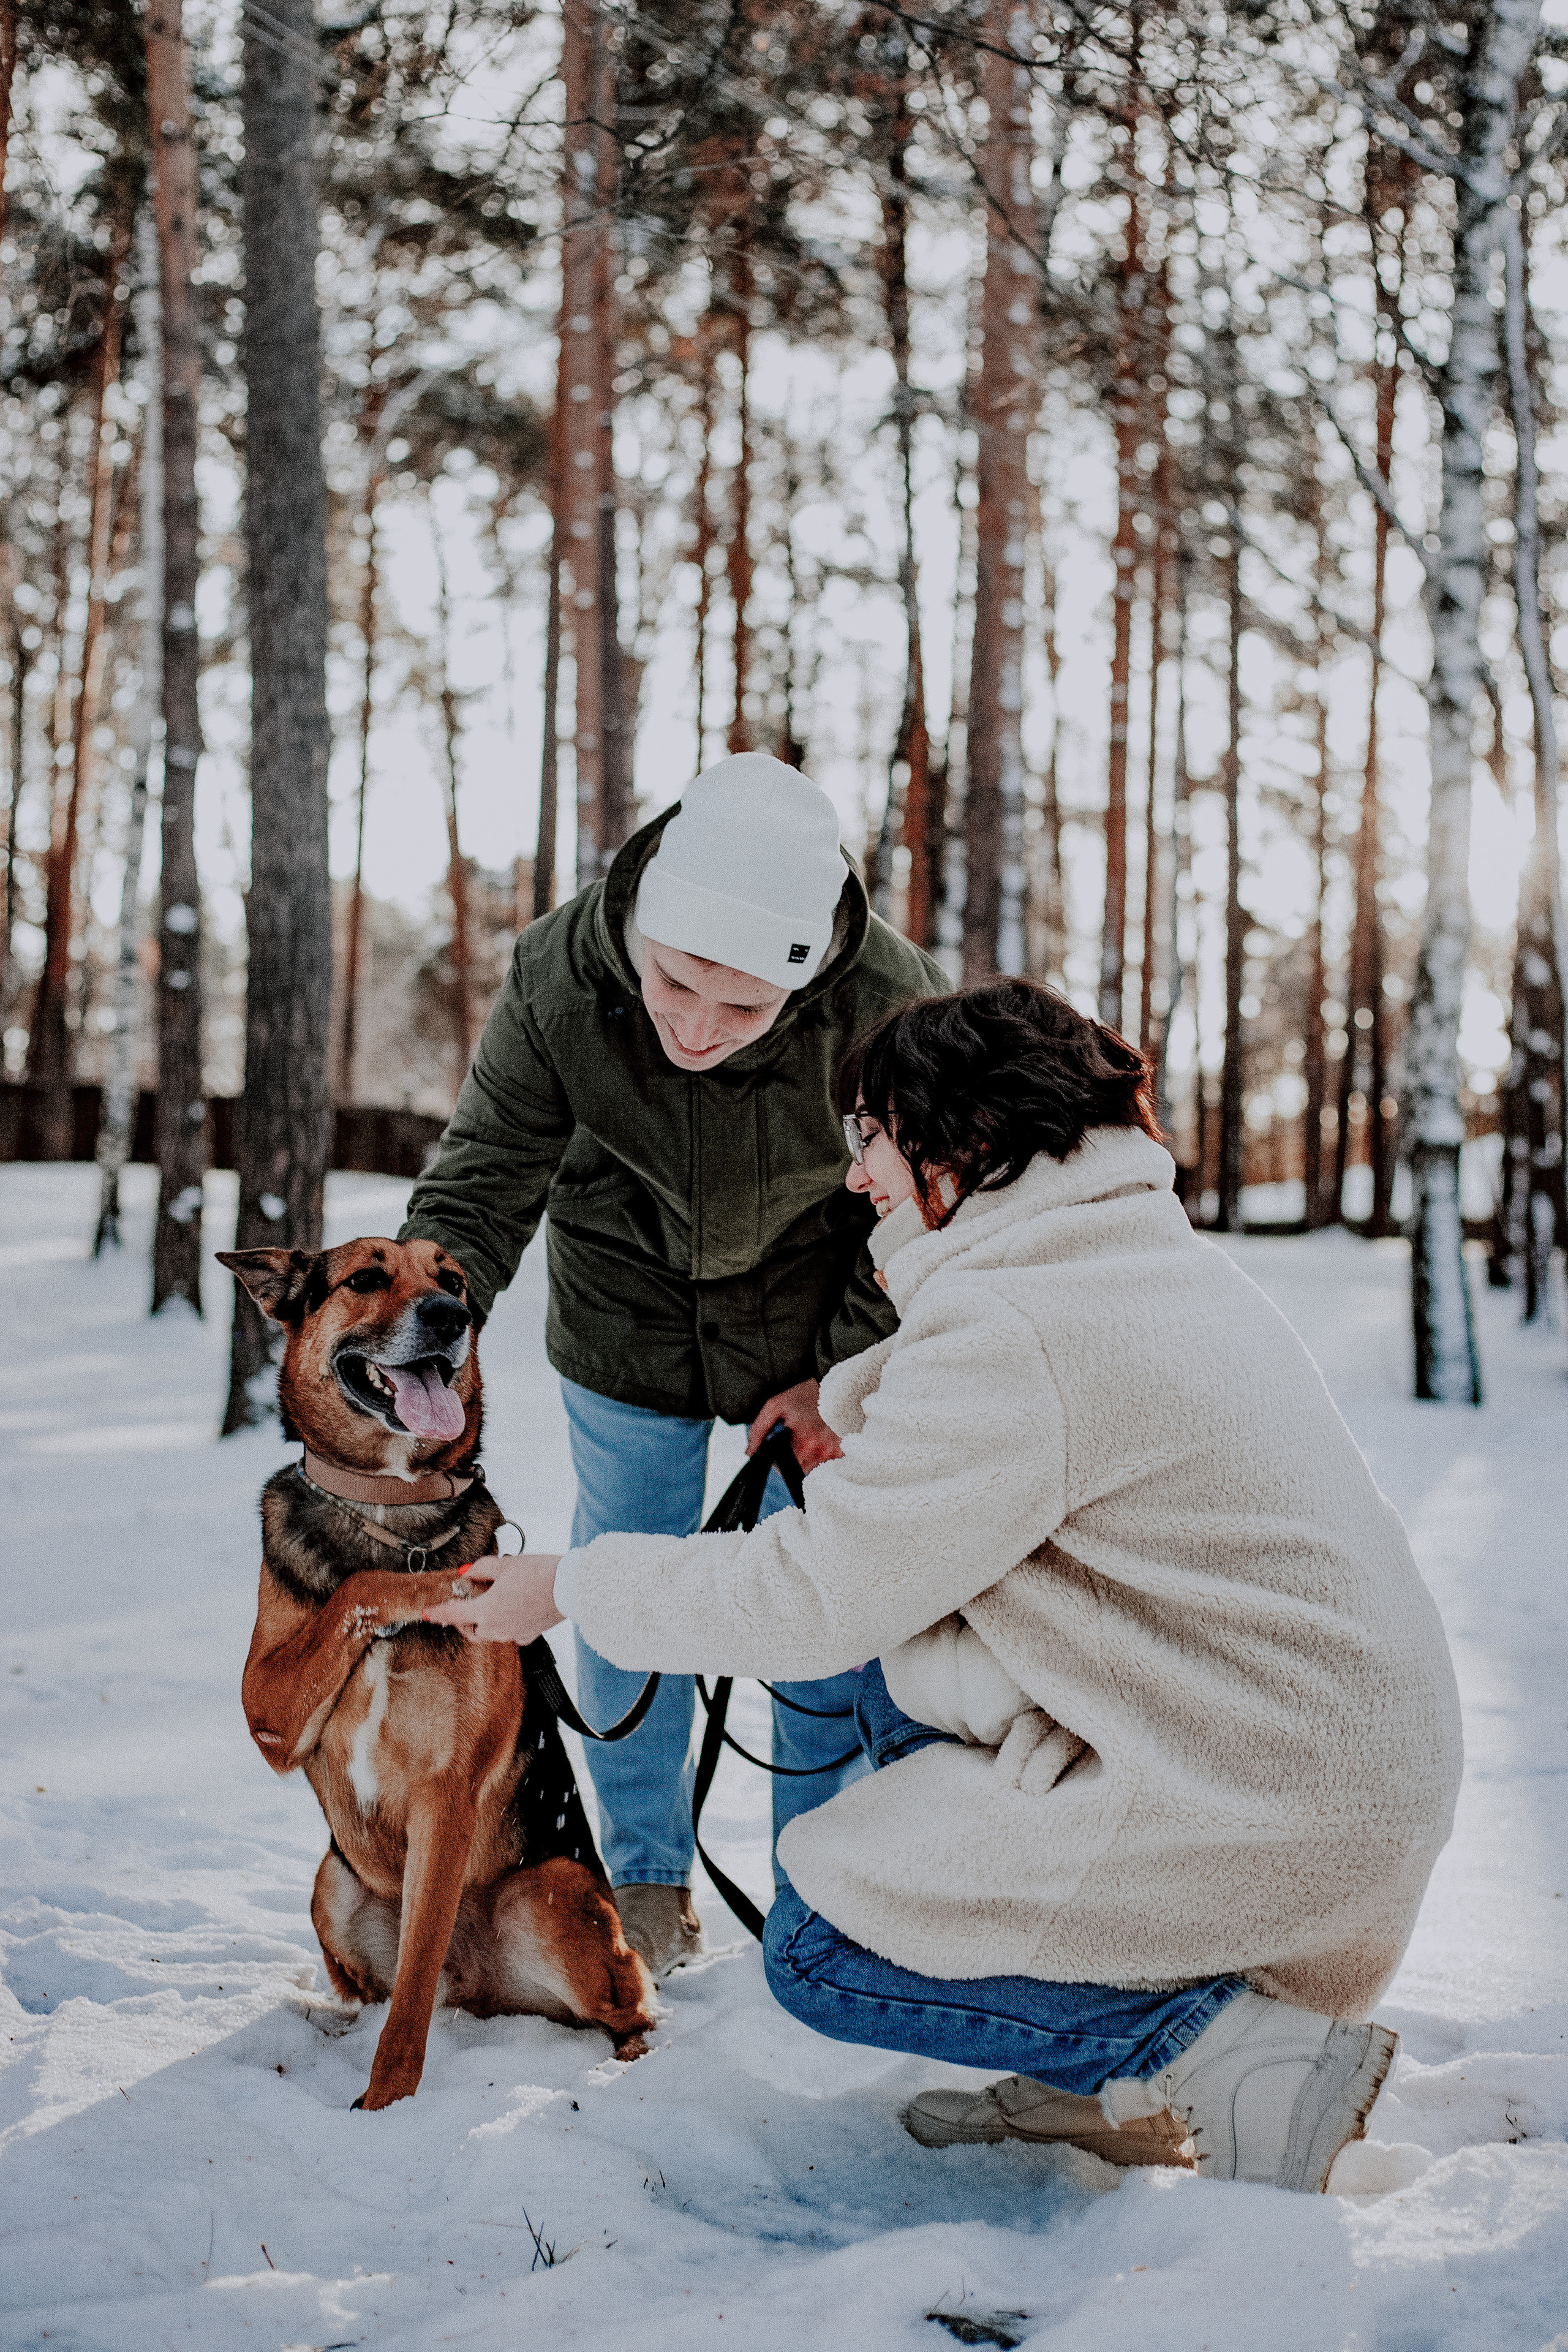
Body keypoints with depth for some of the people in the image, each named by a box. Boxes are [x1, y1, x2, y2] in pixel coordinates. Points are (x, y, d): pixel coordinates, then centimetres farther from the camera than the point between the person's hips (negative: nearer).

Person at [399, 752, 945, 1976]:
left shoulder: (893, 1002, -33)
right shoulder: (557, 979, -31)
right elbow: (478, 1192, -22)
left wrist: (847, 1378, -15)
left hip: (817, 1319, -1)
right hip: (628, 1313, 1)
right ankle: (646, 1879, 27)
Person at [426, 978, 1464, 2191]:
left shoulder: (1012, 1332, -19)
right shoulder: (1161, 1258, 11)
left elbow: (806, 1595, -14)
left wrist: (569, 1585, -1)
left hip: (1275, 1826, -10)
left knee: (818, 1945, 1)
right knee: (907, 1667, 20)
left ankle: (1239, 2048, -6)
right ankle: (1106, 2085, 18)